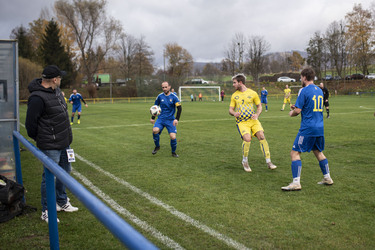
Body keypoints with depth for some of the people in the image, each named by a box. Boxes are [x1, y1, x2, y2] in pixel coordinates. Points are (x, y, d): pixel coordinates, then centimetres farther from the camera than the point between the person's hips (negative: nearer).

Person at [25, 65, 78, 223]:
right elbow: (30, 123, -19)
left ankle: (62, 202, 39)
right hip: (51, 146, -9)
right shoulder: (38, 97, -22)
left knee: (65, 171, 20)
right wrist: (39, 139, -6)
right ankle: (46, 211, 16)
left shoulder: (56, 90, 7)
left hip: (64, 142, 9)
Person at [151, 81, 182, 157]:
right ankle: (157, 146, 1)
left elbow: (179, 108, -6)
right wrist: (153, 118, 15)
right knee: (155, 130, -27)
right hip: (161, 119, 1)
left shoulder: (174, 97, -4)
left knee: (173, 137, -16)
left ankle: (173, 152, 13)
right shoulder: (160, 96, 2)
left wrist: (177, 119, -17)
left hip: (171, 120, -1)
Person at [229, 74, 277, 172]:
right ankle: (245, 161, 0)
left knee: (262, 137, -16)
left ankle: (268, 162, -6)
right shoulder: (234, 95, 9)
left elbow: (259, 106, 11)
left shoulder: (252, 93, 4)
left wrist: (257, 115, -8)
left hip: (253, 120, 1)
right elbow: (230, 109, 11)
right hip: (241, 122, 0)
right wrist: (234, 113, -12)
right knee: (247, 139, -22)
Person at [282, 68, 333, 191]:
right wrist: (296, 108, 19)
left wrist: (292, 113, 8)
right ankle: (327, 178, 29)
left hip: (307, 129, -8)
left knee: (295, 153, -5)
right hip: (320, 128, 8)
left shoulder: (304, 91, -11)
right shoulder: (319, 90, 13)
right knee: (318, 152, 23)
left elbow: (297, 110, -15)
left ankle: (296, 183, -12)